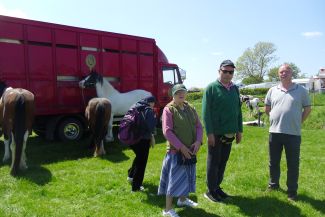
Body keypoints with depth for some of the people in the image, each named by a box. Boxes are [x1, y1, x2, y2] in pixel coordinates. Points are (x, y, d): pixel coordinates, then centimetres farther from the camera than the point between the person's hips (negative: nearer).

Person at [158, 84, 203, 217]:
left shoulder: (190, 108, 7)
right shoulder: (169, 109, -11)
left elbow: (198, 126, 8)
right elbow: (167, 131, -17)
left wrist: (198, 141, -9)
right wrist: (181, 147, -20)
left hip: (190, 150, 7)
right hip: (176, 150, -6)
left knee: (187, 175, 20)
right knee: (174, 178, -1)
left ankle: (182, 199, 42)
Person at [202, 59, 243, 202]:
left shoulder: (235, 89, 11)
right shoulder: (211, 88, -7)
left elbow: (238, 110, 15)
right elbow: (206, 112, -12)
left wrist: (239, 130, 11)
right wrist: (209, 132, -17)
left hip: (229, 133, 6)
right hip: (216, 133, -6)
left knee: (223, 162, 14)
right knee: (213, 162, 5)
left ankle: (217, 187, 29)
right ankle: (210, 191, 18)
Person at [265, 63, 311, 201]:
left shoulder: (301, 90, 0)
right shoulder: (272, 91, 6)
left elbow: (307, 109, 7)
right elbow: (267, 109, 15)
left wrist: (297, 122, 4)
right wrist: (277, 120, 11)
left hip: (293, 133, -2)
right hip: (275, 132, 3)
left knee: (293, 164, 7)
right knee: (273, 162, 15)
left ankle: (292, 191, 21)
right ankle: (273, 184, 34)